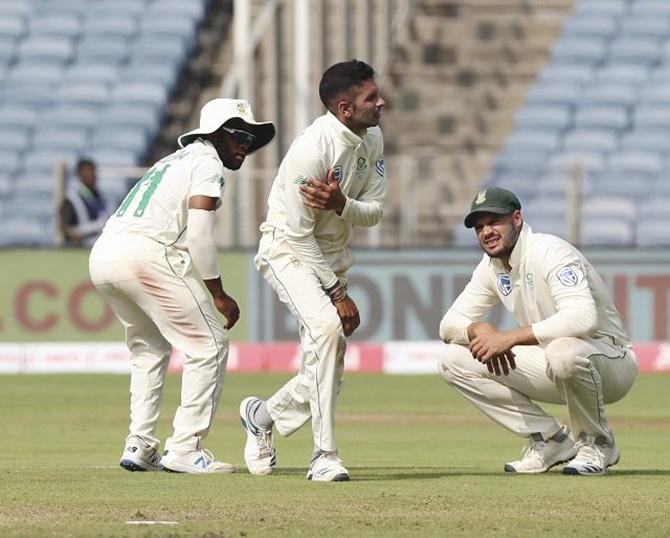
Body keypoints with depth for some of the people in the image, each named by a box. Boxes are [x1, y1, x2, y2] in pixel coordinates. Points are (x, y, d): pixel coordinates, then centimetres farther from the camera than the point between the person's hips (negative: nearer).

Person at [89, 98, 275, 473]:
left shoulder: (175, 160, 30)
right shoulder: (207, 162, 3)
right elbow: (199, 235, -8)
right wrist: (219, 294, -2)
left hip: (102, 254, 9)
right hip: (144, 254, -9)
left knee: (150, 347, 26)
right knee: (209, 344, -2)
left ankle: (139, 446, 17)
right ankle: (184, 449, -7)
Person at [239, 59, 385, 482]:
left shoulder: (372, 139, -3)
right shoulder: (312, 149, -26)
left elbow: (375, 211, -2)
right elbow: (298, 235, -23)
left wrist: (341, 204, -26)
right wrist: (338, 293, -19)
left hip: (334, 259, 8)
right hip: (289, 253, -8)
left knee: (324, 374, 5)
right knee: (328, 327, -31)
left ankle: (263, 415, 36)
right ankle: (326, 455, -28)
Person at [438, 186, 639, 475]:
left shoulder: (550, 252, -21)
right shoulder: (491, 267, 4)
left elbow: (583, 317, -38)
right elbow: (450, 324, 4)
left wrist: (510, 337, -39)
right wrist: (480, 330, -21)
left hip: (611, 361, -8)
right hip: (551, 365, 8)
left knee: (564, 351, -44)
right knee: (453, 360, -3)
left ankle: (597, 443, -13)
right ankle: (551, 440, 1)